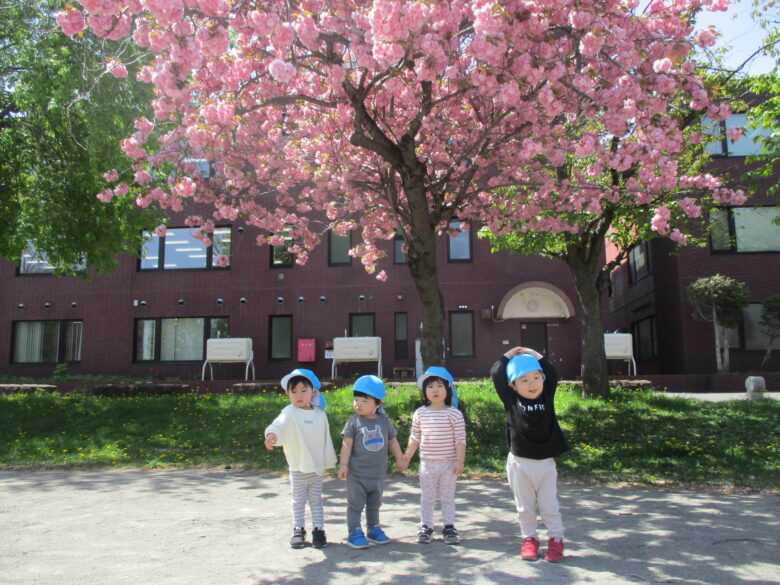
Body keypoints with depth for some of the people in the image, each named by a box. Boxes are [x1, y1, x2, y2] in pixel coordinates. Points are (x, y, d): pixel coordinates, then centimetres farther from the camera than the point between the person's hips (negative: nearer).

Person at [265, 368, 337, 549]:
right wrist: (272, 435, -54)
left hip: (318, 468, 3)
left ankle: (318, 530, 22)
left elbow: (326, 439, 10)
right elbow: (279, 425, -32)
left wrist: (328, 463, 13)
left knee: (316, 501, 13)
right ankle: (298, 530, 25)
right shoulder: (290, 413, -12)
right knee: (298, 501, 11)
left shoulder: (320, 414, 2)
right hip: (298, 468, -3)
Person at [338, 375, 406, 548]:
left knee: (374, 503, 17)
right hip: (356, 473, -4)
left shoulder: (384, 421, 1)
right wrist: (343, 464, -13)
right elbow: (347, 444, -9)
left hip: (378, 473, 4)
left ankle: (373, 529, 31)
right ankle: (354, 532, 11)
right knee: (356, 504, 1)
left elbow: (392, 441, 13)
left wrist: (399, 459, 13)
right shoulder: (354, 421, -9)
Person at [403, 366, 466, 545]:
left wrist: (460, 461, -11)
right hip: (427, 463, 2)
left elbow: (460, 439, -8)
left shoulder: (454, 413, -8)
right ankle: (425, 527, 22)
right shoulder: (420, 413, 1)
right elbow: (415, 437, 10)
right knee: (427, 497, 11)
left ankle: (449, 527, 21)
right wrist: (408, 454, 7)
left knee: (447, 497, 9)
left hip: (448, 463, -2)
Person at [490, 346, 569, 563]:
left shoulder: (547, 397, 1)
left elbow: (552, 374, 6)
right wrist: (510, 355, 5)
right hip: (519, 462, -1)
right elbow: (496, 374, -6)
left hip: (546, 462, 1)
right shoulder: (511, 400, -5)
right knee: (525, 506, 11)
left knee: (549, 505, 9)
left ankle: (556, 539, 25)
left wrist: (534, 354, 7)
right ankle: (529, 539, 26)